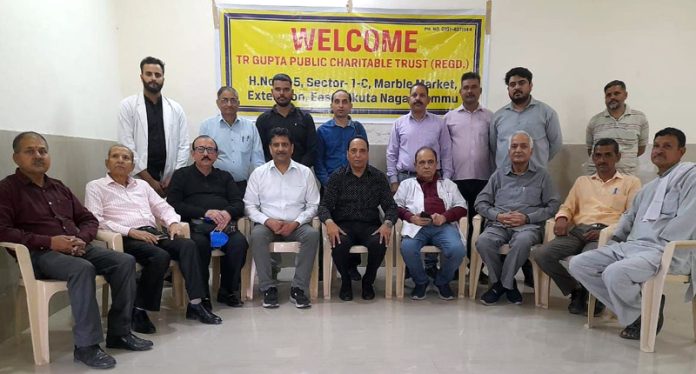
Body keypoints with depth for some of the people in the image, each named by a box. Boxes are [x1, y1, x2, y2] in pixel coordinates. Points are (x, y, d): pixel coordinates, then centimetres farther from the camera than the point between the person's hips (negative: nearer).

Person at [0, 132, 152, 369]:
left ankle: (119, 332, -7)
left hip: (78, 248, 6)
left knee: (125, 261, -15)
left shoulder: (59, 187, 21)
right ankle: (86, 345, -28)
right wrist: (49, 241, -20)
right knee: (83, 269, -36)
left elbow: (89, 219, 20)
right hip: (40, 253, -6)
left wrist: (82, 238, -3)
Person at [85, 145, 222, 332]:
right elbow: (95, 220, -4)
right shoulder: (95, 187, 11)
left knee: (188, 245, -24)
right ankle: (139, 311, -20)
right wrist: (130, 231, -16)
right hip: (126, 238, -5)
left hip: (153, 233, 5)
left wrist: (173, 222, -1)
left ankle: (195, 304, -25)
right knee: (160, 256, -33)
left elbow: (163, 207, 23)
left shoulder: (142, 185, 27)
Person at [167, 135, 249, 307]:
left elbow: (239, 204, 14)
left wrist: (228, 213, -11)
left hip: (224, 224, 3)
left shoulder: (225, 176, 26)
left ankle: (228, 291, -10)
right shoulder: (182, 175, 17)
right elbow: (173, 205, 1)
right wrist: (205, 212, -11)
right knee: (200, 243, -36)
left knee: (239, 242, -29)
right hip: (195, 224, -2)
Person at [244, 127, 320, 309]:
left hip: (296, 225, 0)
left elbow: (313, 205, 5)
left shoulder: (305, 172, 8)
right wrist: (268, 221, -13)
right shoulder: (258, 173, 8)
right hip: (268, 224, 0)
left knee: (312, 234, -31)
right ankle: (268, 288, -21)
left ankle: (299, 288, -22)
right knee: (257, 235, -33)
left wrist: (295, 223, -11)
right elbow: (249, 205, 4)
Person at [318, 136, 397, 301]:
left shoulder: (379, 177, 8)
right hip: (343, 225, -1)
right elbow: (324, 205, 0)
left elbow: (390, 206, 4)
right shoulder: (337, 176, 6)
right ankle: (345, 281, -1)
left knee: (379, 243, -32)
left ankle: (368, 281, 0)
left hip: (370, 225, 1)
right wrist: (329, 222, -22)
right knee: (339, 244, -34)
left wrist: (387, 224, -18)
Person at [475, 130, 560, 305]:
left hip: (528, 225, -2)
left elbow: (553, 205, 5)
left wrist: (527, 217, -9)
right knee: (483, 242, -31)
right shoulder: (499, 174, 20)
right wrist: (498, 216, -5)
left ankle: (503, 284, -15)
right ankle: (507, 284, -9)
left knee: (522, 241, -38)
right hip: (499, 224, 2)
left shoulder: (541, 175, 15)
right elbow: (481, 202, 15)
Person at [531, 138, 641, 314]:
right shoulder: (582, 181, 28)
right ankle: (576, 290, 0)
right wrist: (562, 219, -3)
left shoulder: (631, 182, 16)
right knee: (540, 254, -22)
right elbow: (567, 206, 23)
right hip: (578, 231, 4)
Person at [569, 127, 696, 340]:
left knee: (614, 273, -35)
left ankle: (645, 315, -3)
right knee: (578, 264, -6)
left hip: (667, 251, -8)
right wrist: (613, 240, 16)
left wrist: (661, 246, -15)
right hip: (631, 246, 9)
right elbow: (630, 216, 33)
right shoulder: (649, 187, 27)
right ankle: (635, 310, -2)